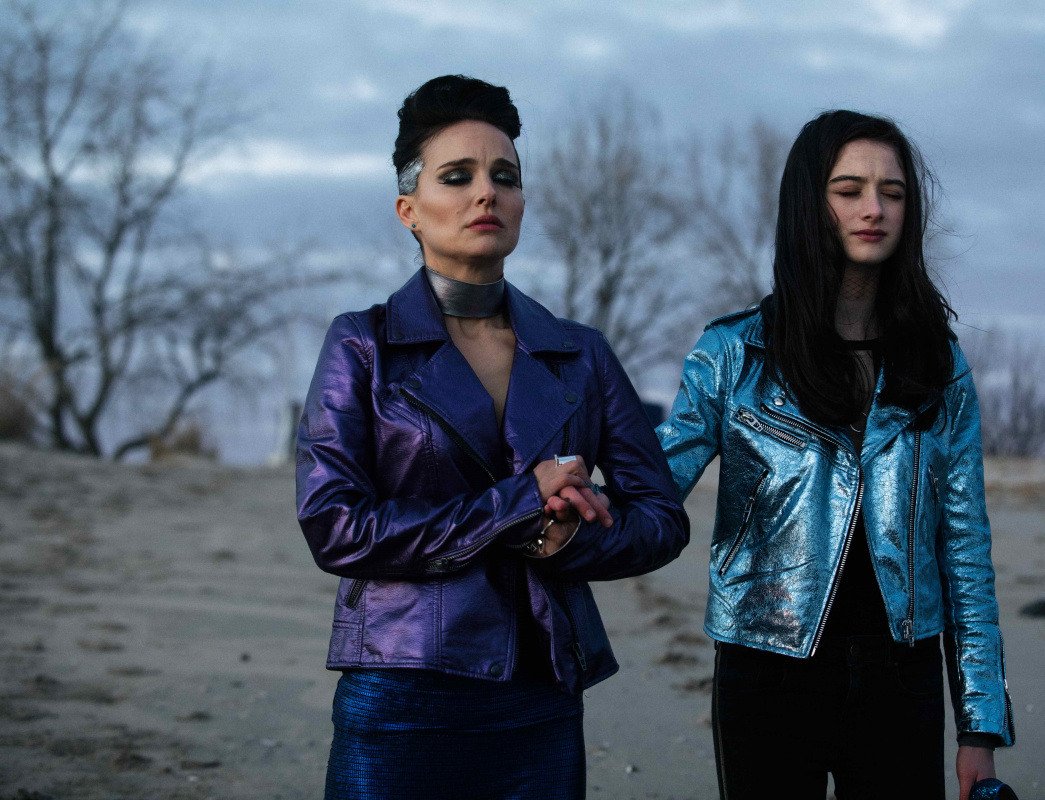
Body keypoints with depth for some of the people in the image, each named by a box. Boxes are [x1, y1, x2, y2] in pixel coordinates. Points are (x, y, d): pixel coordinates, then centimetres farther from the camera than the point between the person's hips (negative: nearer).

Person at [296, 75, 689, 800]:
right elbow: (333, 525, -10)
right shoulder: (362, 347, 1)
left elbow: (662, 519, 10)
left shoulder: (579, 355, 10)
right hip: (401, 706, -3)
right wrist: (518, 503, -12)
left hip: (543, 706, 3)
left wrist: (563, 540, -10)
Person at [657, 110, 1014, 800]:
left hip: (901, 673, 2)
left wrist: (981, 725, 1)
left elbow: (964, 546, 6)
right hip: (770, 670, -2)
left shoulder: (938, 364, 6)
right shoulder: (734, 352, 0)